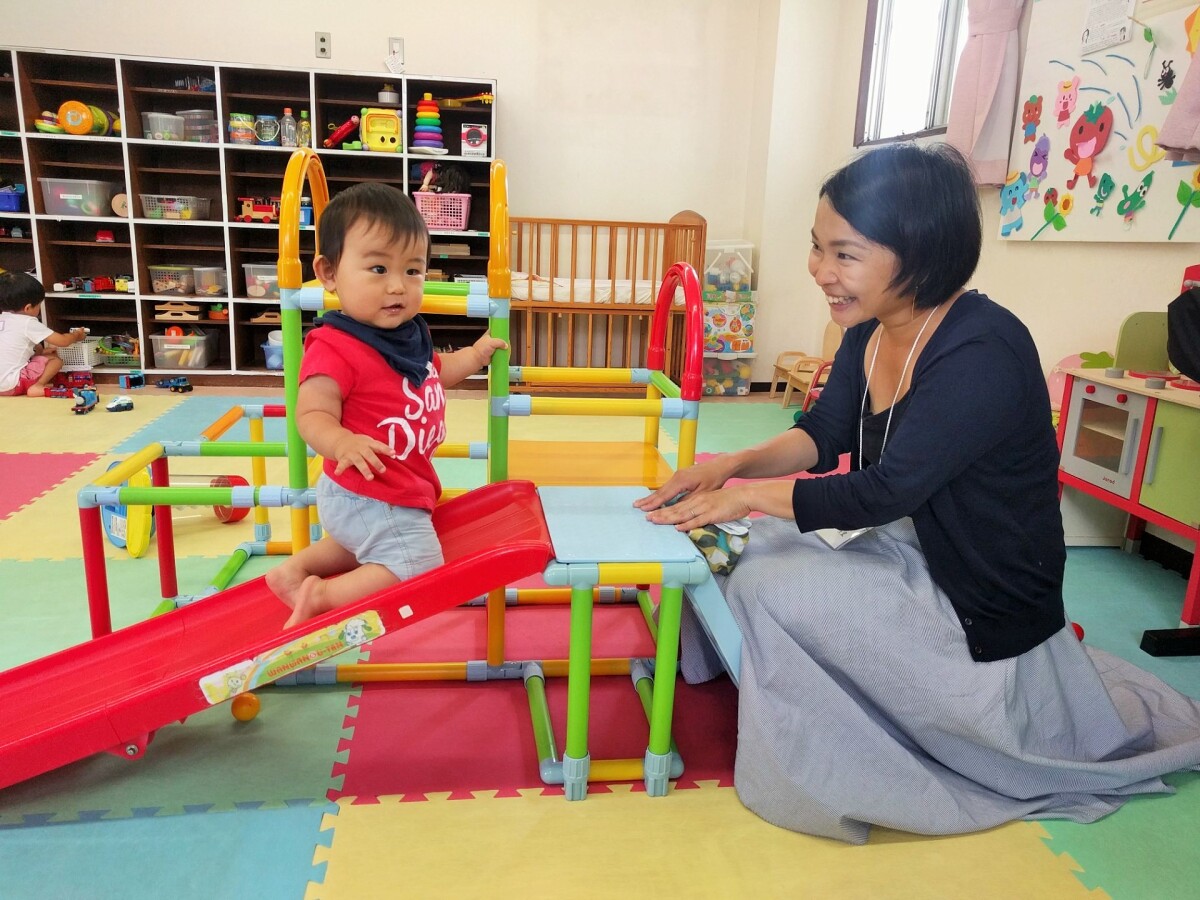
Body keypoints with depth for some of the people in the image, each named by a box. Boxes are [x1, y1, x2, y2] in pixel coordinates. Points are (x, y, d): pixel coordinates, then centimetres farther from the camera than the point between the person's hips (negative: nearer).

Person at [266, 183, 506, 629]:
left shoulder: (409, 333, 2)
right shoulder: (334, 348, -26)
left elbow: (434, 371, 22)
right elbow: (312, 415, -30)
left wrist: (475, 354, 15)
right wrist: (343, 443, -48)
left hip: (406, 487, 10)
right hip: (370, 496, -10)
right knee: (417, 573, -8)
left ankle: (295, 569, 36)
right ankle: (322, 596, -1)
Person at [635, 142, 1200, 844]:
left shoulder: (983, 355, -28)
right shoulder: (872, 330, -3)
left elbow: (884, 492, -29)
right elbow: (823, 436, 4)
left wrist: (745, 494, -23)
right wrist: (733, 466, -13)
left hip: (980, 615, -8)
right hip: (911, 550, 8)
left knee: (762, 587, -17)